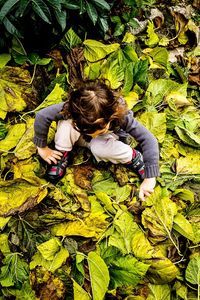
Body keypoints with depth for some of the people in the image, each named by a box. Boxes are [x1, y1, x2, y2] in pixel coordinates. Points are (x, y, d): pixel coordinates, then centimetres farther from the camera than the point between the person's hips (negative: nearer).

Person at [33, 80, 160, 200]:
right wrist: (42, 148, -18)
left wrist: (150, 178, -36)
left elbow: (149, 141, -35)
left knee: (99, 147, -38)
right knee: (67, 120, -33)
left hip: (107, 139, -1)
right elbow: (42, 116, -26)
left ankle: (133, 158, -11)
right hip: (81, 137, 1)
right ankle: (62, 155, -9)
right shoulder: (72, 108, -37)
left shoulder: (121, 115, -39)